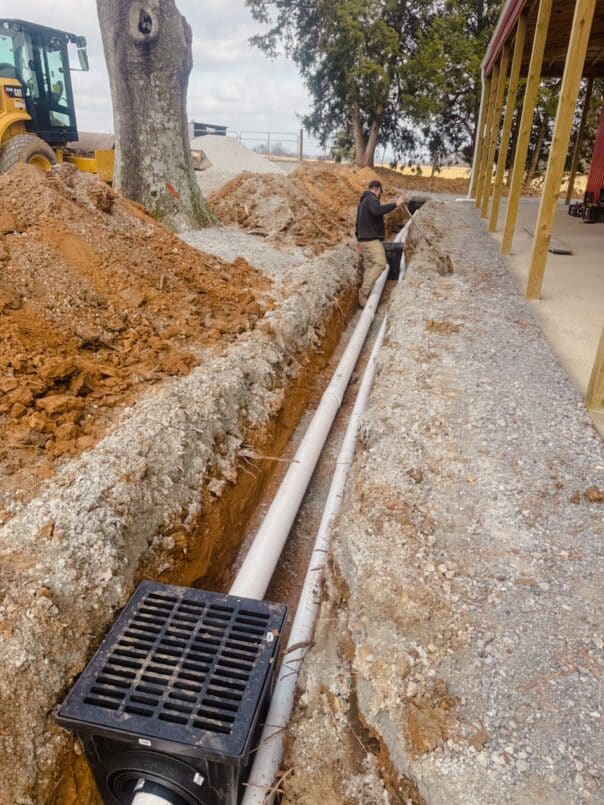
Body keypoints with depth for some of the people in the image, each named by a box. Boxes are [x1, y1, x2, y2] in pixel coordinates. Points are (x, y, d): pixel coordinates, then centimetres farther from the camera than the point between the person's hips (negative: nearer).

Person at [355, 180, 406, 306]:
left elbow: (359, 221, 28)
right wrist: (395, 204, -28)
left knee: (369, 267, 6)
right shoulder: (371, 199, -8)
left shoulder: (363, 201, 24)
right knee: (380, 263, -19)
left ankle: (364, 296, 2)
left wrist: (359, 240, 32)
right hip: (371, 239, -10)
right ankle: (364, 290, -23)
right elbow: (377, 210, -31)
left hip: (364, 239, 10)